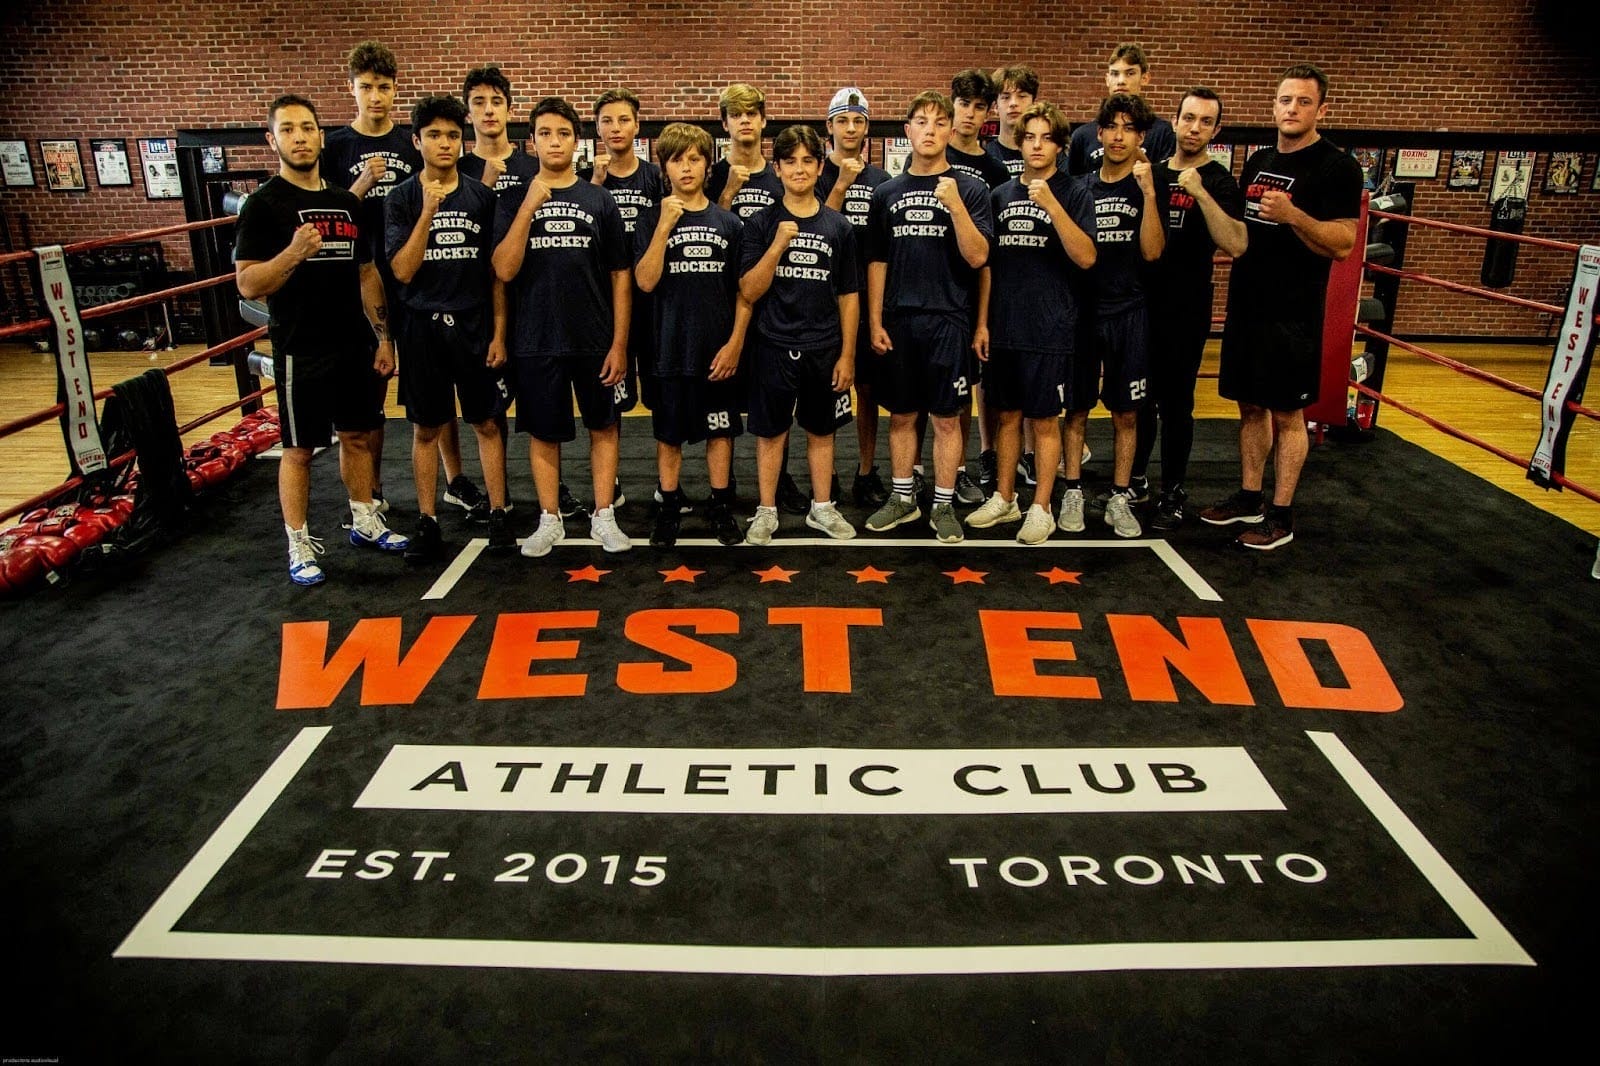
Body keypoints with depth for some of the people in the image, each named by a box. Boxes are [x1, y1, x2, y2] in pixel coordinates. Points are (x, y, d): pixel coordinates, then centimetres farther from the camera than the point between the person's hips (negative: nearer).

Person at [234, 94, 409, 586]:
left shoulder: (347, 204, 10)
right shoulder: (264, 204, -8)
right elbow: (247, 285, -13)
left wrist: (383, 336, 9)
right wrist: (293, 253, -29)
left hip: (356, 346, 6)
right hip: (301, 351, -5)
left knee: (358, 436, 15)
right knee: (299, 449, 3)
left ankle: (365, 521, 30)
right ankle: (299, 546, 13)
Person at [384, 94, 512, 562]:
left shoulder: (482, 196, 2)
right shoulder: (402, 199, 0)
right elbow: (403, 271, -9)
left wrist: (499, 332, -1)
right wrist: (428, 213, -18)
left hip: (475, 326, 0)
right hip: (423, 326, 0)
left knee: (487, 423, 5)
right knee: (426, 428, 7)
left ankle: (498, 513, 15)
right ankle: (427, 521, 16)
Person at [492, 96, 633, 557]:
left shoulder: (599, 200, 3)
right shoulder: (513, 200, 3)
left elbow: (620, 276, 2)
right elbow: (504, 270, -9)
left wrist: (619, 342, -4)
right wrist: (530, 205, -17)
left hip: (595, 341, 0)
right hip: (535, 341, 0)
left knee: (602, 426, 8)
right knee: (543, 432, 8)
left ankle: (603, 516, 20)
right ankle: (549, 520, 21)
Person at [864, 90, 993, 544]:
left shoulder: (970, 189, 0)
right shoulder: (886, 193, 9)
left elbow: (978, 257, -9)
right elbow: (877, 262, 10)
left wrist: (955, 204, -20)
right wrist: (875, 322, 3)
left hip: (948, 320, -2)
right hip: (898, 321, 3)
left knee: (946, 418, 3)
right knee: (901, 415, 10)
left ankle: (944, 506, 14)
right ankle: (902, 499, 23)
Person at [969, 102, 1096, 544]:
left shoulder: (1073, 193, -2)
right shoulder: (1001, 195, 10)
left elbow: (1086, 258, -14)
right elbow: (988, 264, 13)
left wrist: (1051, 204, -23)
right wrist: (982, 322, 8)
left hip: (1049, 329, -4)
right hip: (1003, 327, 4)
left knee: (1044, 419, 2)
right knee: (1008, 415, 12)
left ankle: (1041, 508, 12)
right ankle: (1004, 499, 23)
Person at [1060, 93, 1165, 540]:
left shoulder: (1148, 189, 2)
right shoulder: (1080, 188, 6)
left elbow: (1152, 251, -11)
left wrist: (1148, 192, -19)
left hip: (1128, 314, -1)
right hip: (1082, 311, 1)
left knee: (1126, 412, 4)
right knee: (1076, 408, 5)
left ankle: (1119, 499, 13)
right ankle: (1073, 492, 15)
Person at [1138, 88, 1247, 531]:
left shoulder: (1219, 182, -5)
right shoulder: (1153, 172, 10)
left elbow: (1236, 245, -20)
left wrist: (1200, 192, -27)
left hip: (1184, 312, -5)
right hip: (1141, 304, 5)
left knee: (1175, 405, 1)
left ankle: (1173, 494, 12)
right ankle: (1135, 479, 27)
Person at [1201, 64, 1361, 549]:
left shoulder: (1336, 167, -8)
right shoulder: (1258, 161, 12)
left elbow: (1343, 244, -16)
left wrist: (1292, 215, -29)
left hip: (1293, 314, -7)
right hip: (1246, 305, 7)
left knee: (1288, 413, 0)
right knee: (1251, 406, 13)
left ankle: (1281, 515, 8)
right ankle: (1249, 499, 24)